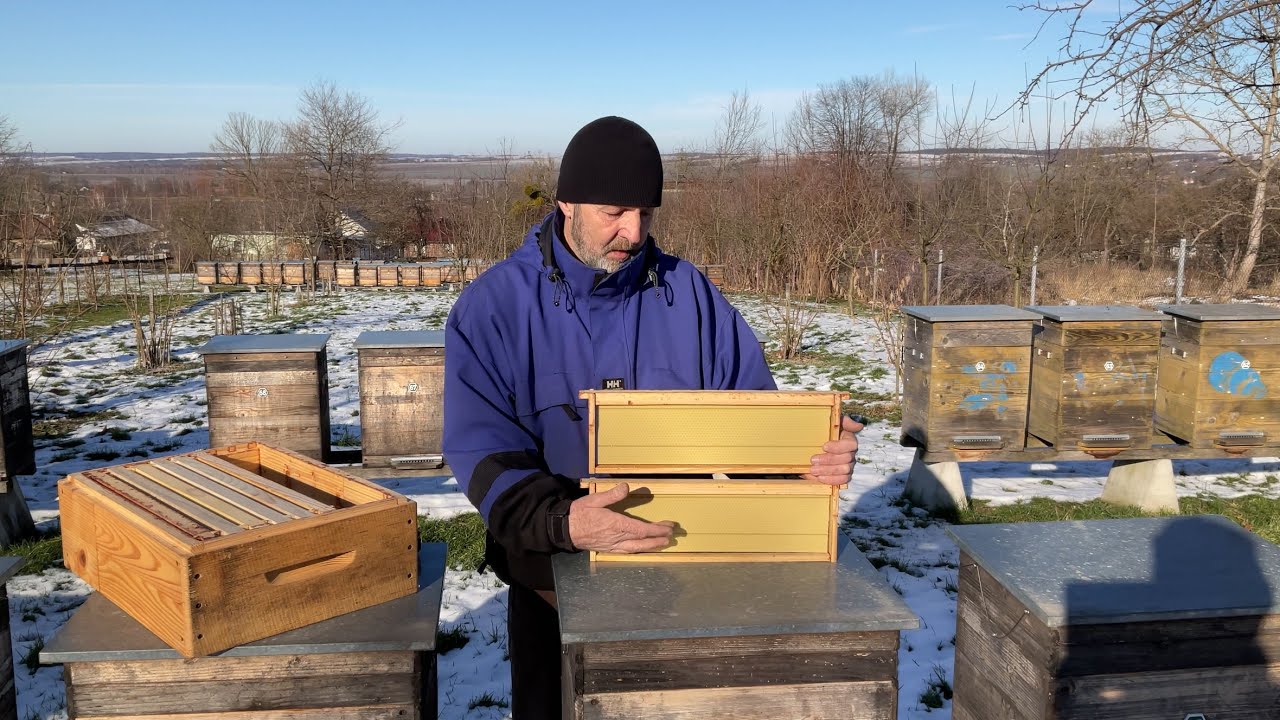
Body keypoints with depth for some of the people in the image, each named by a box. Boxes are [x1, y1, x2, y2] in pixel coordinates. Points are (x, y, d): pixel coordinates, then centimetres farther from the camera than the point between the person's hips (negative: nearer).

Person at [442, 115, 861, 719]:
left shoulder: (689, 294, -1)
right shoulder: (493, 307, -9)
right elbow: (483, 450, -15)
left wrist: (816, 453, -20)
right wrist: (562, 522, -33)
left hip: (686, 563, 2)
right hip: (556, 575, -1)